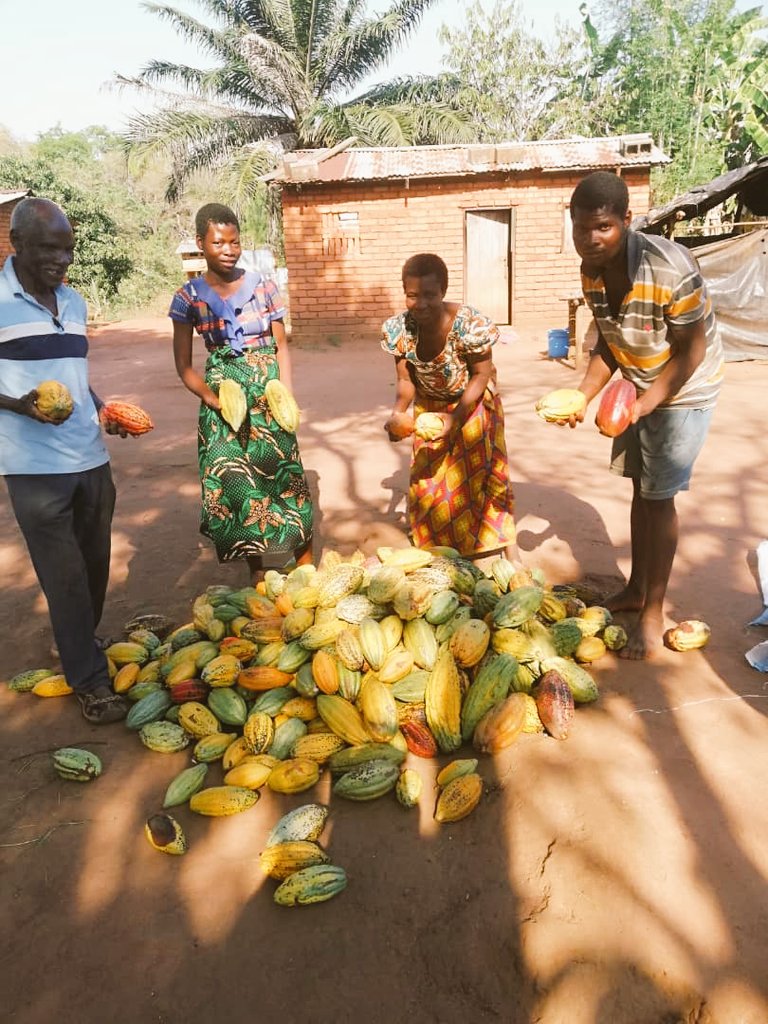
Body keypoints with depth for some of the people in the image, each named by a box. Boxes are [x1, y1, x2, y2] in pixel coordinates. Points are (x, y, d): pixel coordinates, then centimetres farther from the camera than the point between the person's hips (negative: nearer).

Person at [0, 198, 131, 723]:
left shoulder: (74, 302, 11)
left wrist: (105, 410, 3)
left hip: (91, 458, 6)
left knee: (95, 564, 12)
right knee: (65, 575, 0)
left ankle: (80, 648, 32)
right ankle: (91, 680, 12)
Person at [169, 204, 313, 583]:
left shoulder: (263, 287, 2)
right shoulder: (189, 297, 0)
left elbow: (281, 345, 6)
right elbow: (184, 364, 1)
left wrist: (286, 393, -9)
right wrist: (212, 398, -15)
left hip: (268, 395, 0)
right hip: (224, 402, 0)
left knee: (287, 476, 0)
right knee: (235, 484, 3)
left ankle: (306, 568, 14)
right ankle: (256, 570, 20)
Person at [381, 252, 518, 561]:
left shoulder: (470, 324, -32)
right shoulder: (398, 329, -21)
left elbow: (481, 375, -20)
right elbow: (406, 381, -10)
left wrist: (455, 418, -32)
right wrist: (397, 413, -30)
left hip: (473, 404, -4)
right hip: (430, 406, 4)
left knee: (479, 474, -1)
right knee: (427, 476, 8)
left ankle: (509, 547, 14)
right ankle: (436, 549, 28)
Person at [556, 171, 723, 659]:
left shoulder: (670, 268, -30)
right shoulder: (592, 270, -9)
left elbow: (691, 350, -22)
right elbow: (609, 343, 0)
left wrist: (643, 405, -30)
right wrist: (583, 396, -13)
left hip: (684, 390, -6)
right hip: (638, 385, 7)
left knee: (659, 497, -5)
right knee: (640, 488, 13)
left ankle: (653, 614, 7)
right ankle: (636, 589, 29)